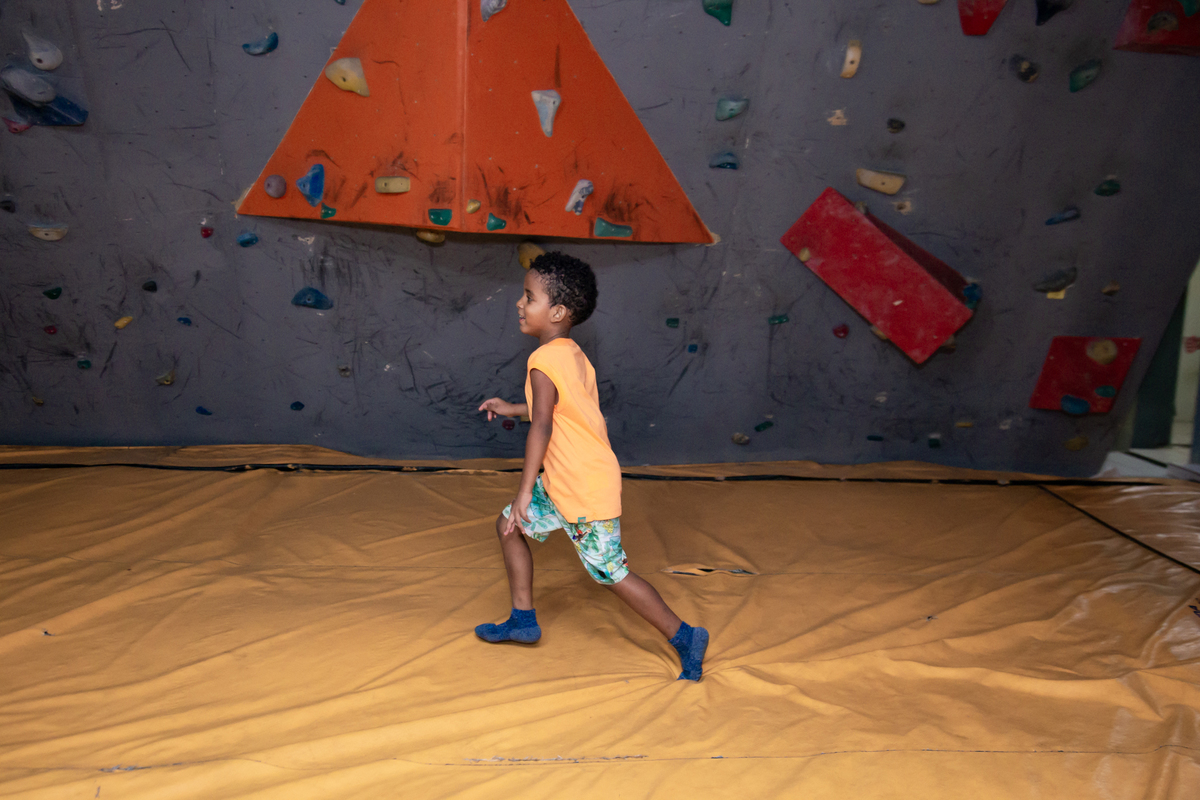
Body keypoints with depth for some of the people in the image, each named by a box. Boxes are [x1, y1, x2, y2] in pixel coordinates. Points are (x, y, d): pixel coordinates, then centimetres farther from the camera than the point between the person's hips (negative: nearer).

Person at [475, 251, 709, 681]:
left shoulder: (544, 361, -20)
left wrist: (525, 492, -27)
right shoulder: (573, 353, 7)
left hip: (585, 492, -10)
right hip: (561, 484, 10)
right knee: (510, 524, 16)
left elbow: (542, 426, -28)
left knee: (611, 574, 0)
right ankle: (523, 620, 25)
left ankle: (685, 637, 13)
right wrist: (512, 409, 31)